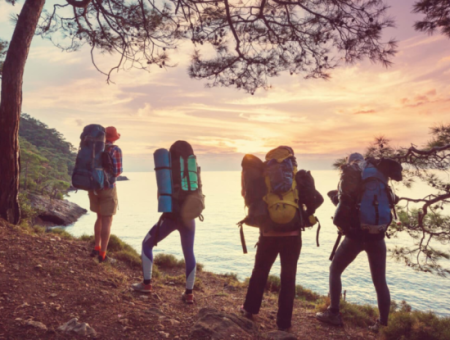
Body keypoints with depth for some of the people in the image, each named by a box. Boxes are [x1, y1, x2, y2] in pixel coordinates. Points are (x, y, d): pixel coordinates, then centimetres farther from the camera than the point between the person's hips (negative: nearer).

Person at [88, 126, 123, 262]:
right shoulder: (115, 150, -12)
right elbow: (117, 171, -16)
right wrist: (118, 171, 6)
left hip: (93, 187, 6)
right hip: (108, 188, -6)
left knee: (100, 217, 22)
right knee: (107, 221, 2)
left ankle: (97, 247, 26)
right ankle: (102, 254, 4)